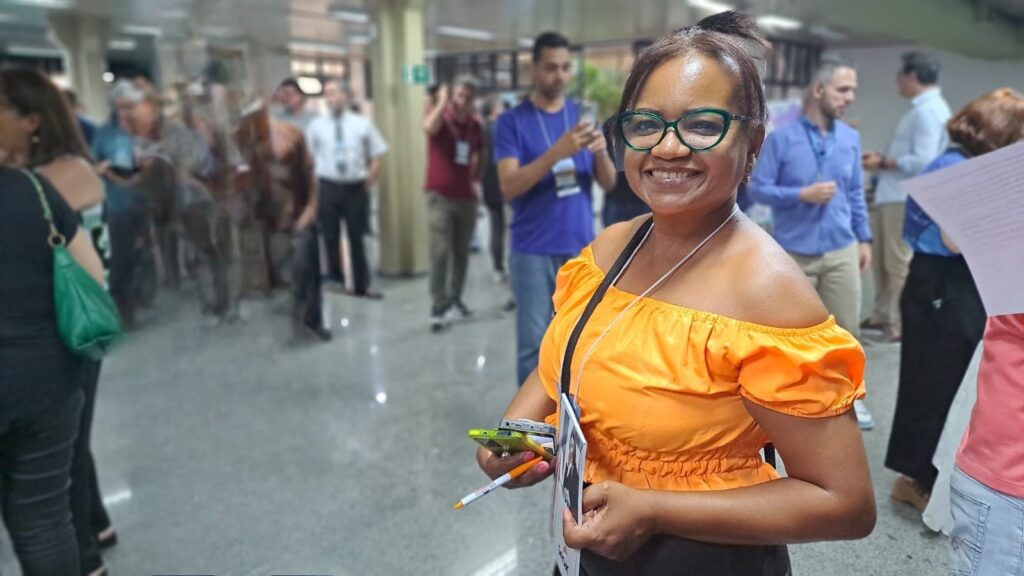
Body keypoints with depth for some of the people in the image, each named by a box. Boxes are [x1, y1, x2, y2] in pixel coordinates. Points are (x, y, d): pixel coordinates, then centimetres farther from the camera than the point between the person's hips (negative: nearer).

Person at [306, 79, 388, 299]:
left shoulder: (362, 124, 2)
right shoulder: (316, 126, 2)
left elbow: (377, 157, 5)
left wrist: (368, 185, -1)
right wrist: (316, 186, -1)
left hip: (356, 188, 0)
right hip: (328, 188, 0)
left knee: (357, 238, 7)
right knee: (330, 237, 7)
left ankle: (361, 286, 16)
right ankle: (334, 279, 22)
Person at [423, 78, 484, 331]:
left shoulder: (476, 126, 7)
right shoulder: (440, 117, -6)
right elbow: (428, 128, -31)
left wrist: (474, 180, 14)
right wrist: (442, 101, -21)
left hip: (466, 196, 5)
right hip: (440, 196, -5)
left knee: (461, 252, 9)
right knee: (440, 252, -9)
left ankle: (454, 301, 21)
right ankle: (438, 308, -5)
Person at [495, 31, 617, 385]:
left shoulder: (582, 115, 9)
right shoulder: (512, 121, -2)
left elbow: (608, 183, 6)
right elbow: (509, 187, -14)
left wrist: (601, 152, -16)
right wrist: (557, 152, -27)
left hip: (581, 249, 3)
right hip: (533, 252, -3)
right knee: (533, 345, 2)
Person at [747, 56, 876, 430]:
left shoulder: (851, 138, 5)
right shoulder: (781, 137, -10)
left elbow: (856, 193, 13)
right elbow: (757, 189, -10)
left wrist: (864, 239, 11)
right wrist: (802, 194, -21)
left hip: (841, 250, 4)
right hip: (794, 253, -4)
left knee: (846, 328, 10)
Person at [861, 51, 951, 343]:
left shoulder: (928, 111, -15)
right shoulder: (921, 108, 17)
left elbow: (923, 162, -22)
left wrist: (883, 163, -12)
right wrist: (883, 157, 9)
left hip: (906, 198, -10)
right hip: (890, 195, 10)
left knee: (899, 264, -2)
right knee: (881, 260, 16)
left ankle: (901, 324, 8)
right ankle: (881, 315, 27)